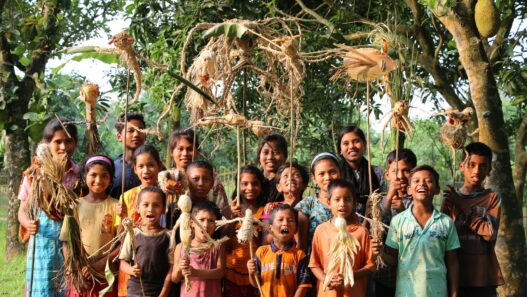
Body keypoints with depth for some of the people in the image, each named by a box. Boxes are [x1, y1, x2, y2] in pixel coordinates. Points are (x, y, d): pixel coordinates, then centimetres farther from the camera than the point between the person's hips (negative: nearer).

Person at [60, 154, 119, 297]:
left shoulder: (115, 206, -4)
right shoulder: (76, 206, 1)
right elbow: (66, 242, 4)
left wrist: (99, 265, -14)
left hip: (107, 277, -1)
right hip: (81, 276, 1)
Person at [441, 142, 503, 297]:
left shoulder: (493, 197, 4)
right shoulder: (450, 199, 5)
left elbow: (490, 233, -10)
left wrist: (462, 206, -7)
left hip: (485, 278, 0)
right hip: (456, 276, 1)